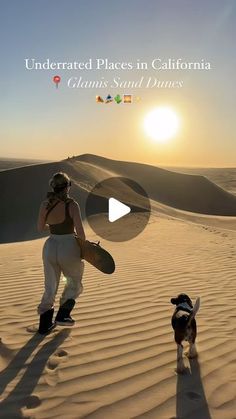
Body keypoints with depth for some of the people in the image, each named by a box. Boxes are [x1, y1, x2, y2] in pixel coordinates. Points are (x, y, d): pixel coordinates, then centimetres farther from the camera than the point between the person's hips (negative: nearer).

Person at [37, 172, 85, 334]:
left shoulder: (45, 204, -2)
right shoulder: (72, 205, -14)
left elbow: (40, 228, 9)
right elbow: (80, 231, -17)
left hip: (50, 248, 4)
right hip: (69, 248, -4)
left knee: (50, 288, 20)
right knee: (75, 283, 24)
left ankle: (44, 324, 24)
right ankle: (62, 315, 17)